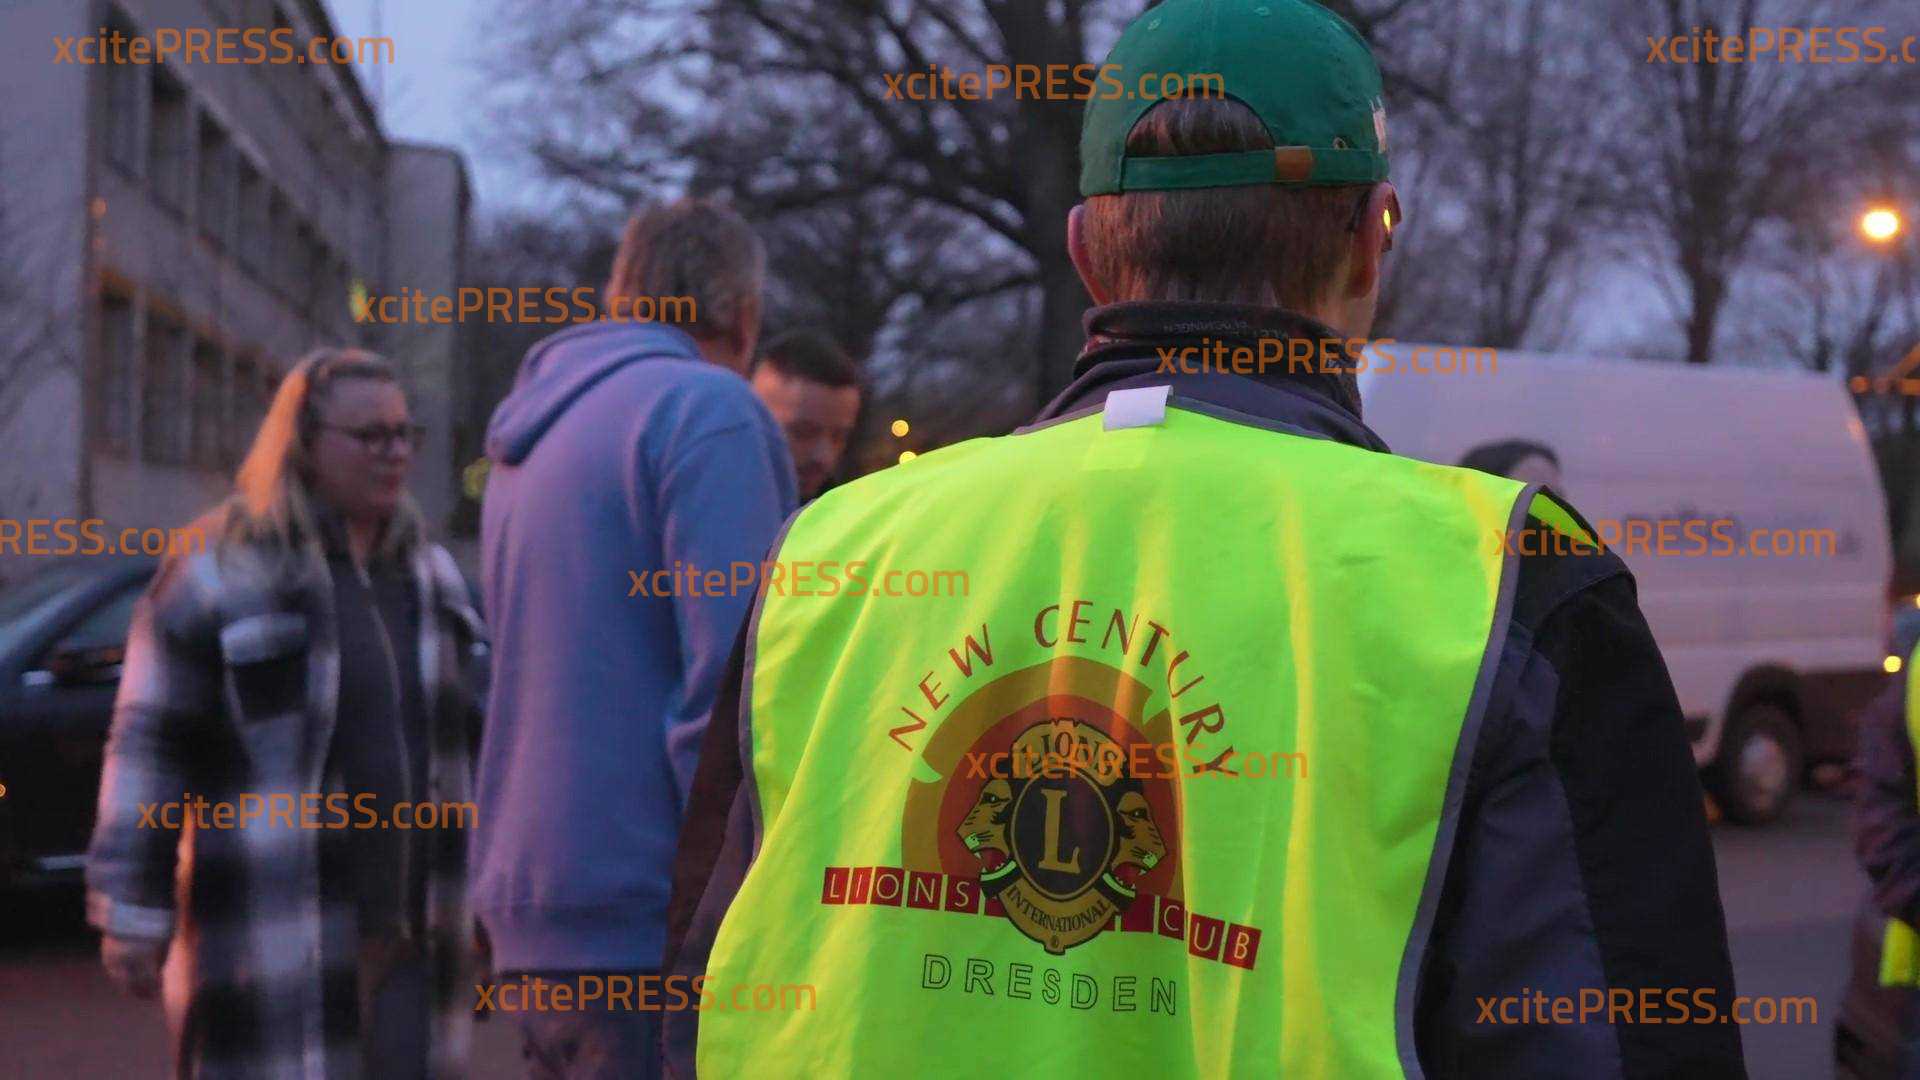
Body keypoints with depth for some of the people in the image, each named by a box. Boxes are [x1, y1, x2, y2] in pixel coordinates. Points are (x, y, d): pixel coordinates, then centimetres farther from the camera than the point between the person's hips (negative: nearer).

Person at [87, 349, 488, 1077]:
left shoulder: (428, 576, 14)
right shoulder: (221, 576, -6)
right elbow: (149, 746, -7)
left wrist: (479, 887, 20)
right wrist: (132, 914, -10)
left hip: (411, 928, 6)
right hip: (274, 931, -6)